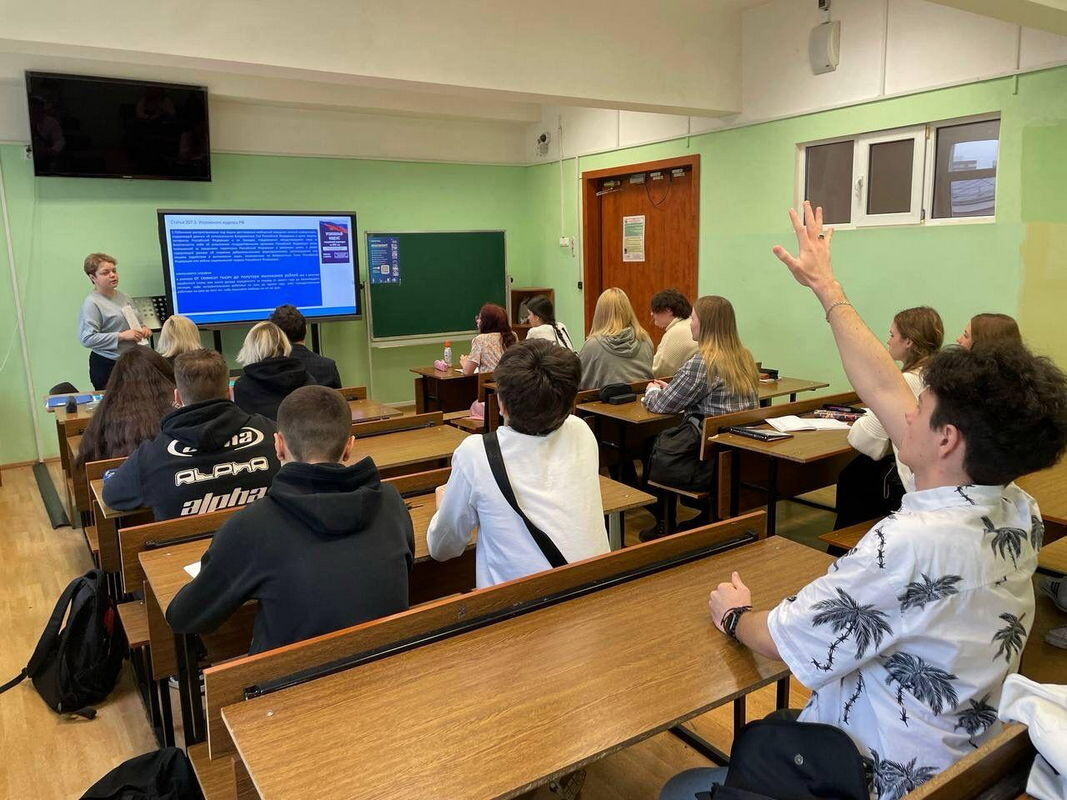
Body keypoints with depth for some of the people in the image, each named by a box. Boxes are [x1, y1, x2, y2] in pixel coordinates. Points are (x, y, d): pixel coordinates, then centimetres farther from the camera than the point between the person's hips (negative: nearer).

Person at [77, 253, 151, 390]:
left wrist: (142, 329, 5)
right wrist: (121, 336, -21)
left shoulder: (122, 296, 12)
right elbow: (87, 338, -19)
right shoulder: (91, 303, -11)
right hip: (107, 366, -7)